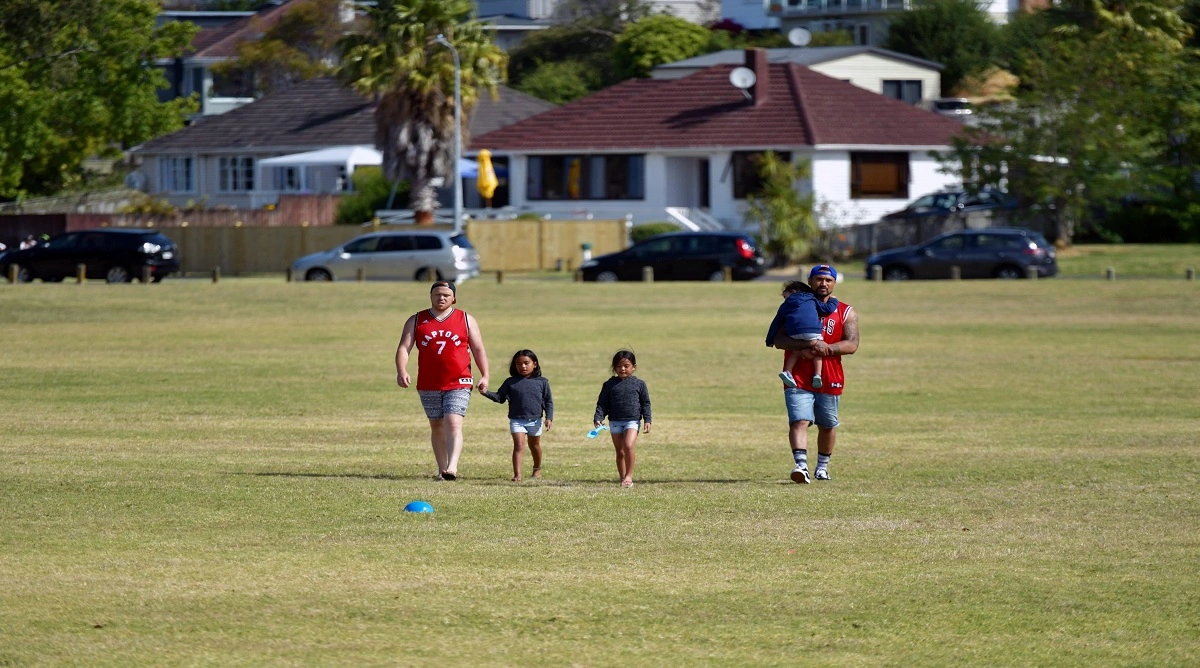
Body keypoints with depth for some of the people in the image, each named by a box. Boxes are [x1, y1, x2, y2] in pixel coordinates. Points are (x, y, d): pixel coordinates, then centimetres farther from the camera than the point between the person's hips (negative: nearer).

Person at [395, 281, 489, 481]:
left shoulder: (466, 320, 8)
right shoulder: (416, 321, 7)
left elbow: (478, 349, 9)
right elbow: (404, 347, 0)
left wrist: (484, 376, -1)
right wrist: (401, 370, -18)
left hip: (458, 384, -2)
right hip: (428, 386, 2)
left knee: (453, 423, -17)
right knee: (437, 427, 9)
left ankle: (452, 467, -28)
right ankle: (442, 469, 17)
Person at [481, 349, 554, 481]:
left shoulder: (542, 382, 0)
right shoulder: (510, 382, 0)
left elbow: (548, 401, 4)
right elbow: (500, 397, 3)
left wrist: (549, 418, -6)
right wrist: (486, 393, -13)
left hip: (535, 420, 1)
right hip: (516, 420, -1)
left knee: (534, 445, 20)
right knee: (519, 445, -15)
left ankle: (537, 469, 42)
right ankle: (517, 474, -22)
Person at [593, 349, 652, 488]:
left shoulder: (639, 384, 4)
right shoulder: (609, 385, 6)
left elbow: (645, 403, 7)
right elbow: (602, 403, 6)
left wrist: (647, 420, -2)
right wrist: (598, 418, -8)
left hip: (632, 421, -3)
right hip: (615, 422, 3)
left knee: (628, 446, -22)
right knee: (620, 452, 7)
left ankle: (629, 476, -13)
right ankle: (622, 478, 16)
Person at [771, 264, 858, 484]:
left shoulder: (846, 313, 7)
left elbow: (852, 345, -5)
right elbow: (779, 340, -4)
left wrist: (826, 348, -22)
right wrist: (805, 345, -22)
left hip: (830, 380, 2)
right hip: (798, 378, -2)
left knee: (827, 425, 13)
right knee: (799, 421, -19)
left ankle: (822, 466, 33)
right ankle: (801, 465, -31)